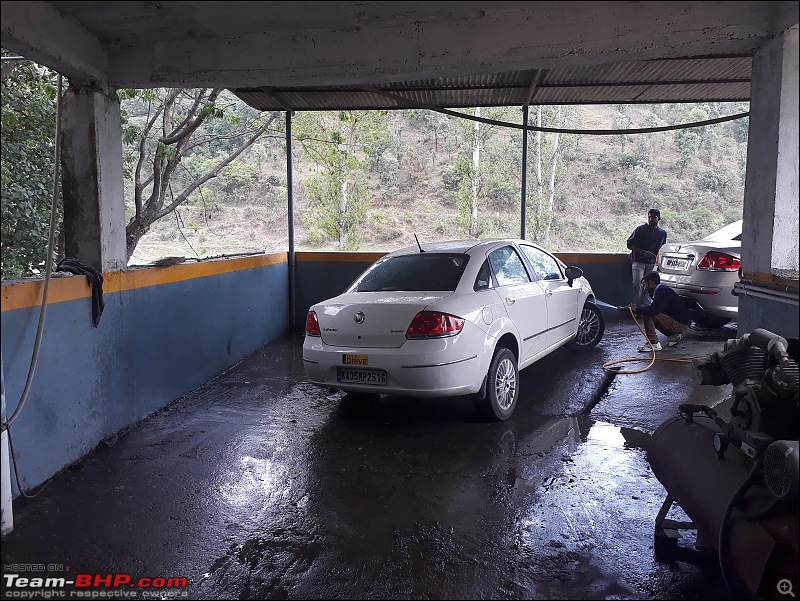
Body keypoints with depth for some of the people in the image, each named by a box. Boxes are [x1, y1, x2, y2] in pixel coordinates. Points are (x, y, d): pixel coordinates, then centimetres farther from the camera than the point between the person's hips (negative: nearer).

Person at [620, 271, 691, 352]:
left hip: (681, 324, -10)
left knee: (648, 316, -20)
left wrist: (637, 310, -18)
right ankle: (675, 336, 15)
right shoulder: (661, 289, 15)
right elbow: (654, 308, 23)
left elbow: (655, 310, -29)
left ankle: (653, 344, -15)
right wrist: (637, 307, 14)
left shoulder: (661, 291, -16)